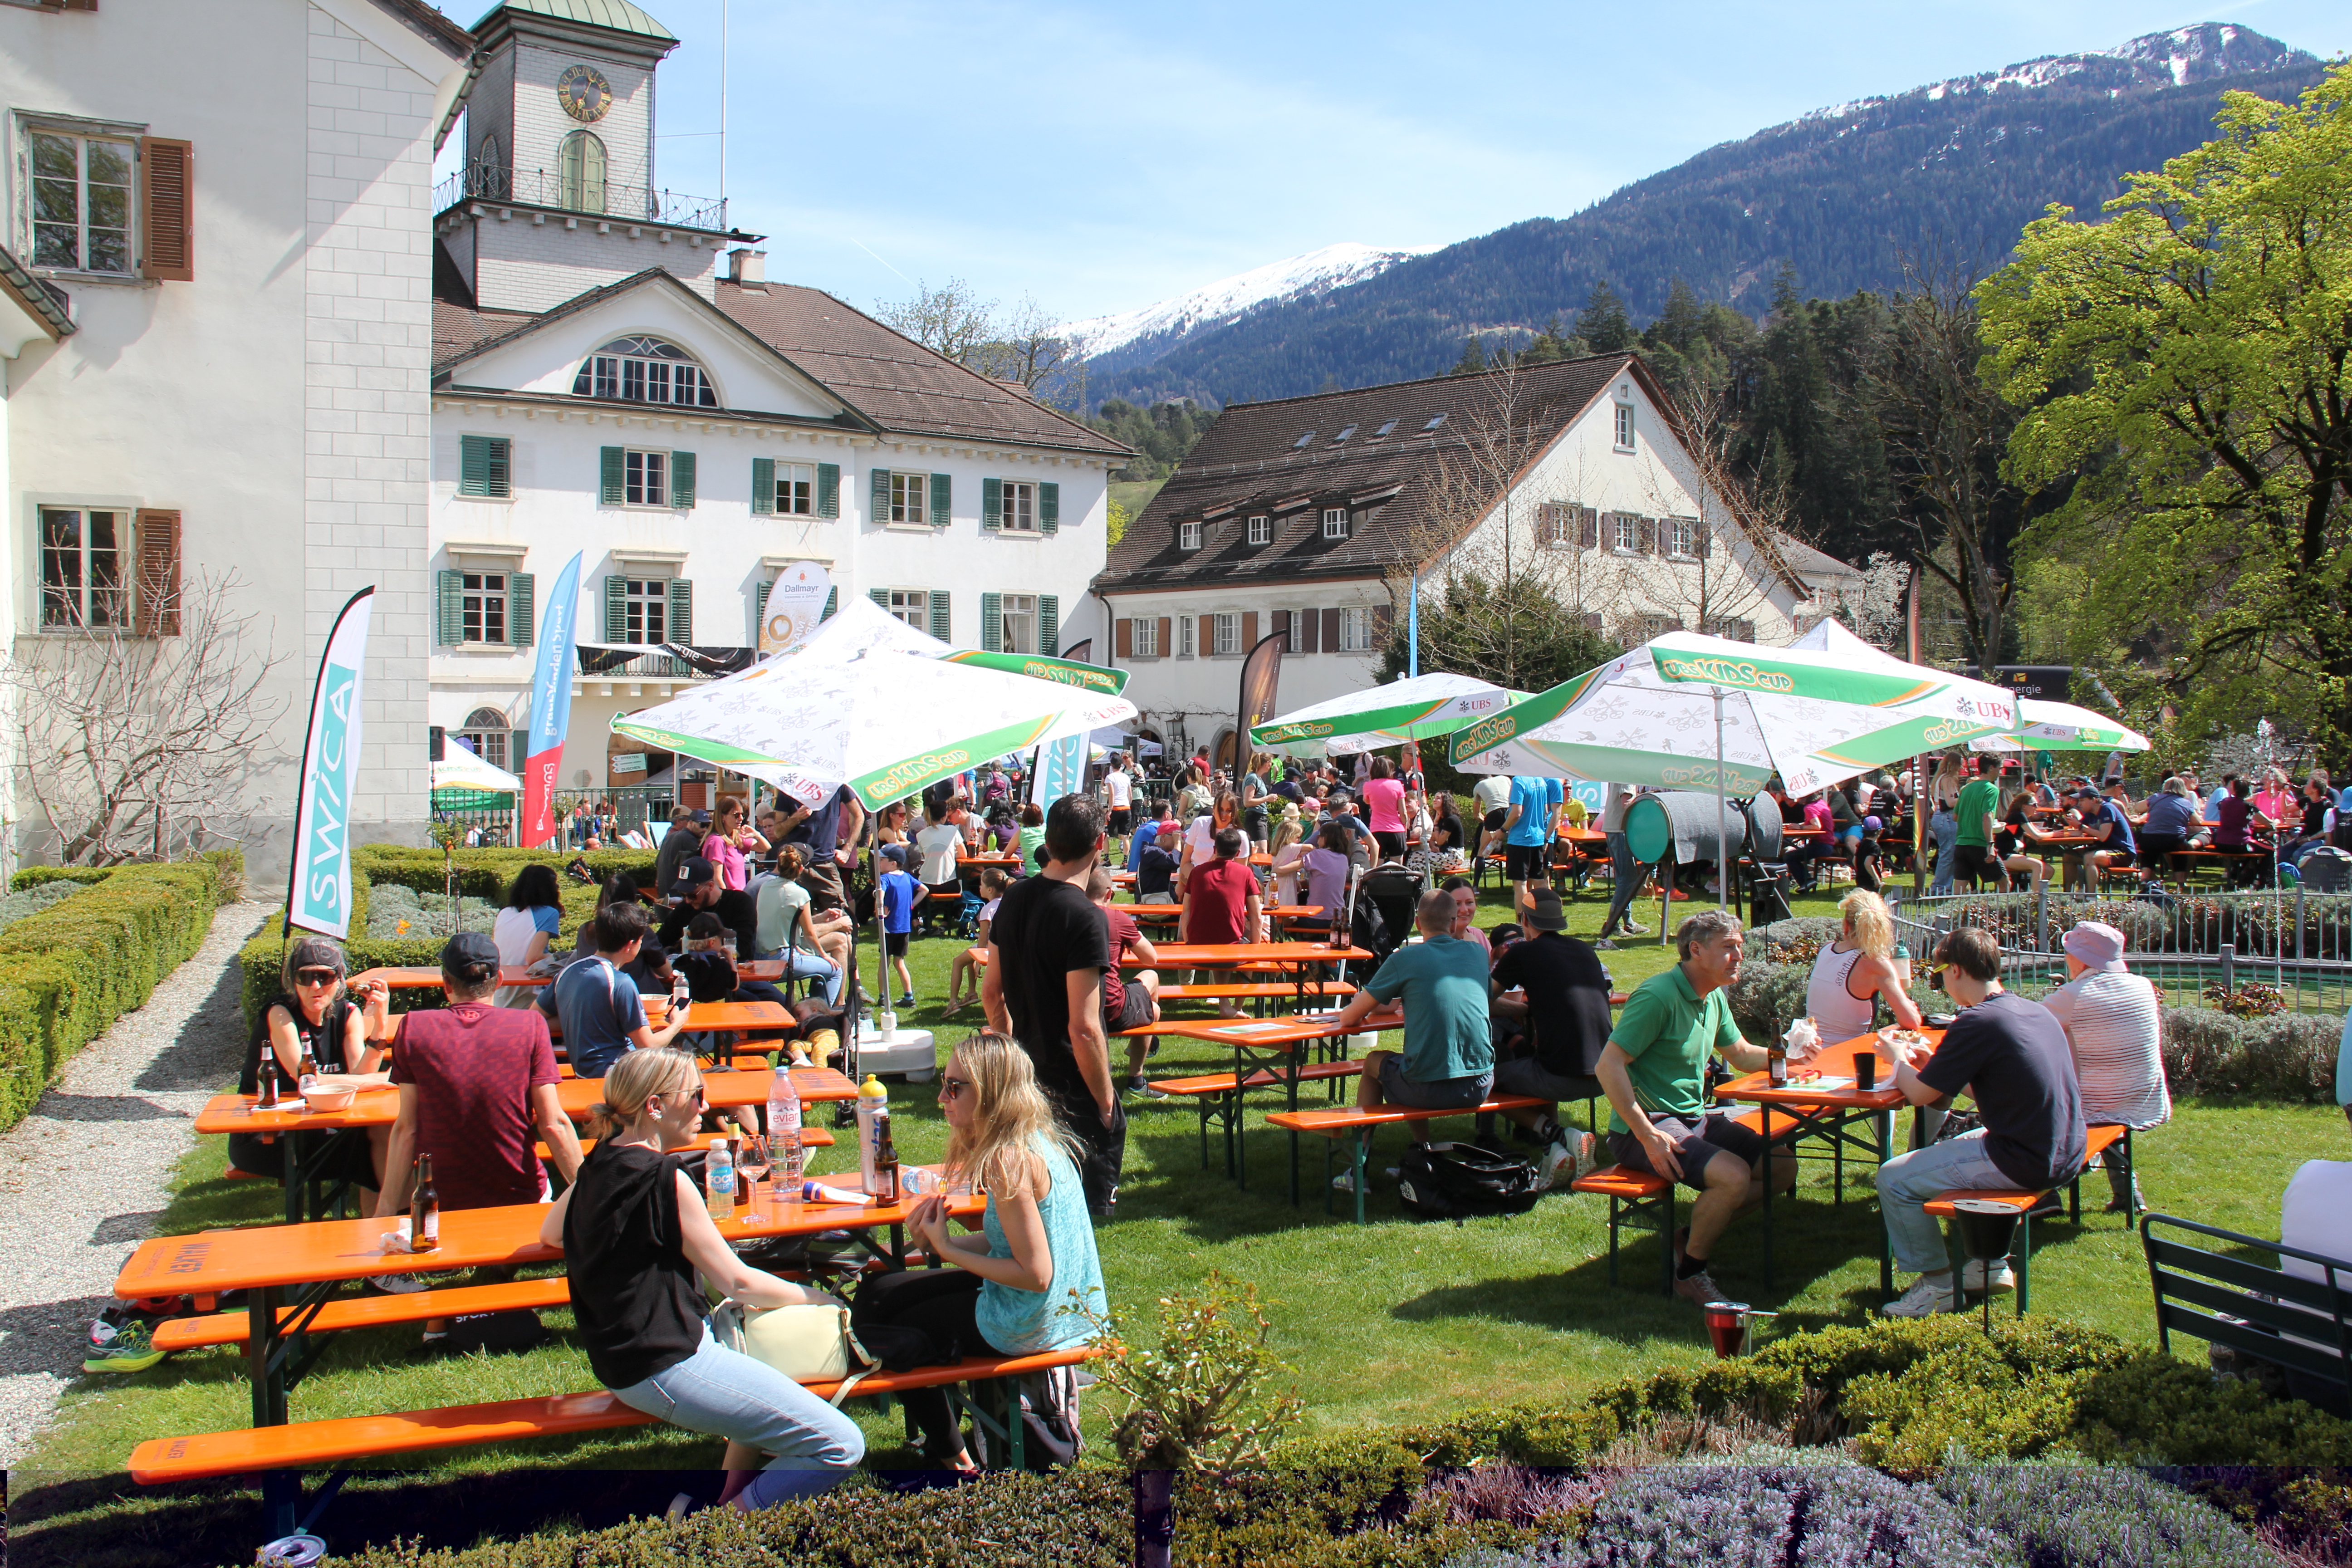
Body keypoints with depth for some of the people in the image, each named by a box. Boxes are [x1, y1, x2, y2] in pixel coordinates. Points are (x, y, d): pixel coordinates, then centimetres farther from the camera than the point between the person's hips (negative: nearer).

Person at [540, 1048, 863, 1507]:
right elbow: (737, 1282, -12)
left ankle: (734, 1489, 25)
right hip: (665, 1368, -10)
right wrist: (816, 1298, 3)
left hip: (621, 1354, 10)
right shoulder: (665, 1180, -19)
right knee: (840, 1447, -15)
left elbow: (549, 1233, 26)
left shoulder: (597, 1166, 6)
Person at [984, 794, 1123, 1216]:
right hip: (1072, 1088, -8)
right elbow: (1084, 1027, -24)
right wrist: (1106, 1101, -13)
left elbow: (992, 994, 12)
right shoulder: (1083, 916, -21)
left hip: (1023, 1079, 8)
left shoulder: (1014, 898, 2)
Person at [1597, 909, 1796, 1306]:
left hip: (1696, 1119, 10)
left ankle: (1691, 1237, 13)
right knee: (1733, 1175, -28)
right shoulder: (1658, 995, -20)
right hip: (1644, 1127, -10)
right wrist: (1648, 1136, -26)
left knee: (1784, 1167, 3)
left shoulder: (1715, 998, 10)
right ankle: (1690, 1273, -6)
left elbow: (1742, 1056, 25)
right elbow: (1607, 1067, -24)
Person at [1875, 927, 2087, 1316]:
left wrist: (1897, 1058, 9)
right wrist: (1931, 1062, 19)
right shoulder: (2035, 1010, 9)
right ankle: (1987, 1263, 34)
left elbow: (1920, 1094, -10)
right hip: (2065, 1154, 9)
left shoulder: (1977, 1024, -18)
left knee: (1894, 1179, -3)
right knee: (1949, 1149, 32)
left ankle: (1938, 1284, 10)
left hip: (2025, 1163, -9)